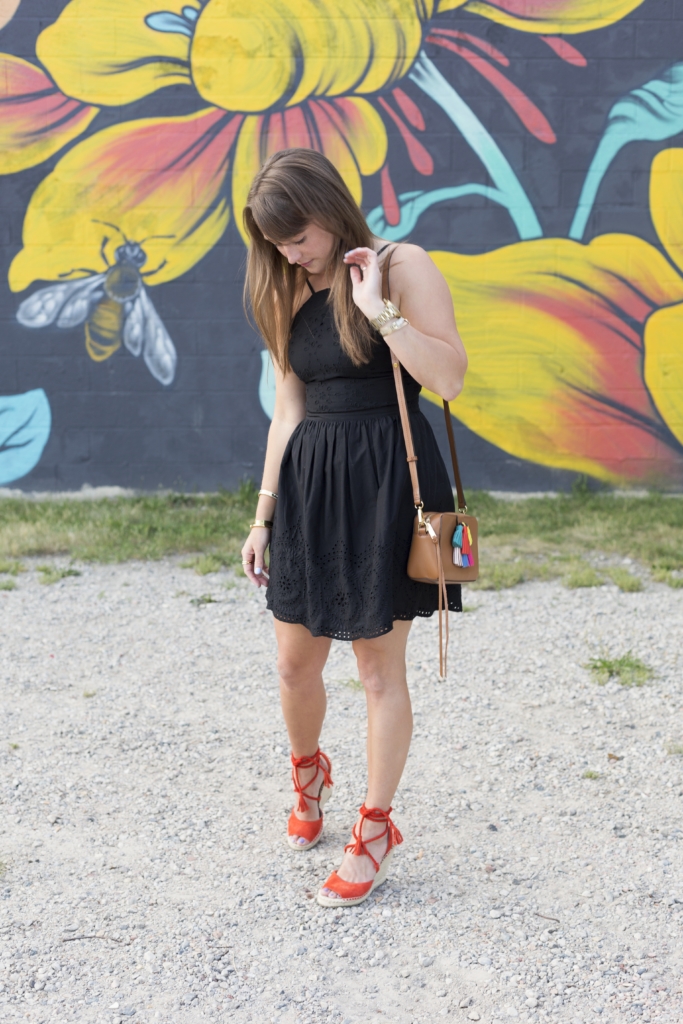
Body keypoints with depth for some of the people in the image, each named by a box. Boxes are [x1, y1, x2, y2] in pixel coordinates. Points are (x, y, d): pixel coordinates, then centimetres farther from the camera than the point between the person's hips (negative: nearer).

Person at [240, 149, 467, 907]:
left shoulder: (401, 265, -6)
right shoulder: (290, 296, 10)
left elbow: (449, 377, -15)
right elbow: (288, 409, 13)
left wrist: (378, 308, -20)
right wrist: (264, 514, 12)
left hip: (385, 480, -5)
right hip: (309, 482, 5)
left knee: (379, 665, 3)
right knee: (294, 661, 11)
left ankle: (375, 830, 20)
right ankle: (308, 773, 42)